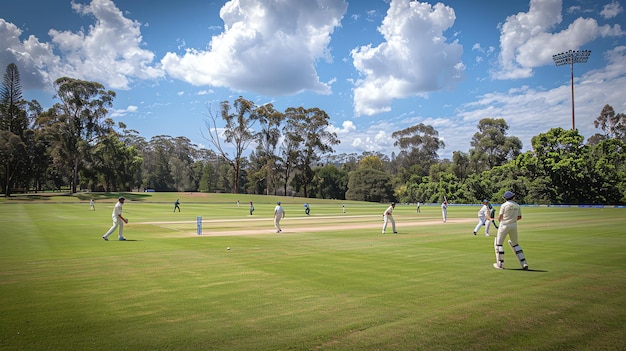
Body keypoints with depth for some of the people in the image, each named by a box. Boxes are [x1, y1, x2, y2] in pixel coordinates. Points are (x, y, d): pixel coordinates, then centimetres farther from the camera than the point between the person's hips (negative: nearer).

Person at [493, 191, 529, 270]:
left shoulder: (504, 205, -8)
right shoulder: (517, 206, 6)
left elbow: (499, 217, -9)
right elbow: (519, 217, 11)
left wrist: (499, 219, 13)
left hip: (504, 225, -5)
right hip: (514, 226, 5)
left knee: (499, 243, 5)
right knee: (515, 244, 16)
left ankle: (500, 264, 3)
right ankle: (524, 263, 8)